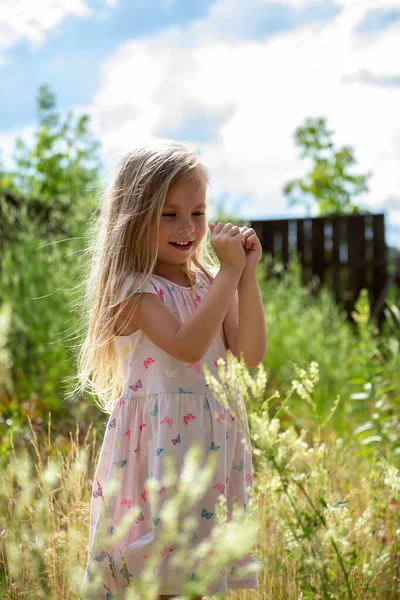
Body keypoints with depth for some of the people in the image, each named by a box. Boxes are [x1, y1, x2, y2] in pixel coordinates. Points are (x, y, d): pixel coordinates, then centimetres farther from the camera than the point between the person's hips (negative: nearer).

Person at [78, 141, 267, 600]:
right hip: (159, 439, -6)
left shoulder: (209, 283, 9)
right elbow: (187, 345, -25)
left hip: (212, 436, 6)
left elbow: (251, 354, 0)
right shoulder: (134, 288, -10)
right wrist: (230, 272, -19)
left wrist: (246, 275, -7)